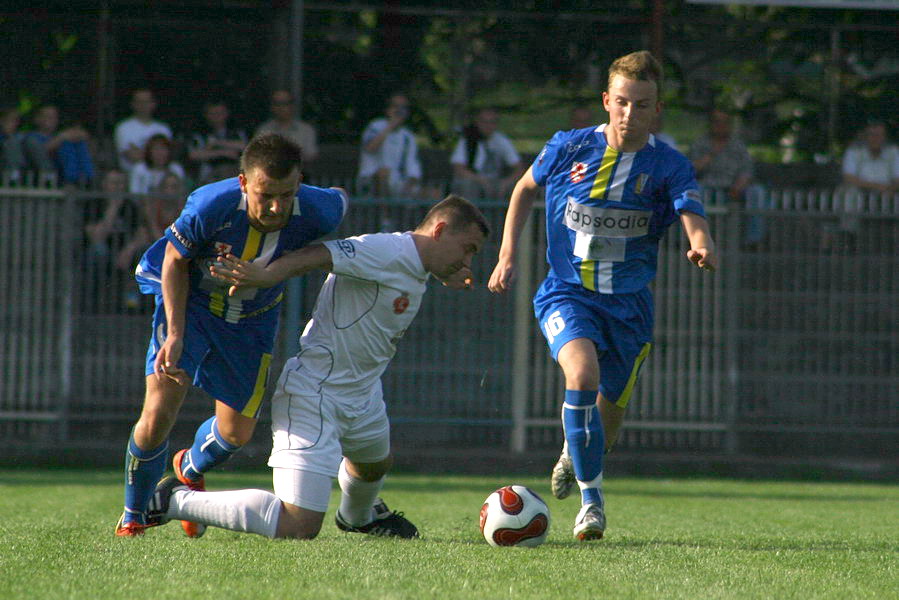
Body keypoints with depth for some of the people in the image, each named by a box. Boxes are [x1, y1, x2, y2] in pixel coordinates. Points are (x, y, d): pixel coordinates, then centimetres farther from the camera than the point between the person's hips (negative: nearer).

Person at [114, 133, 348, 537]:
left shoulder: (316, 212, -27)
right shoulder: (210, 206, -34)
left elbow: (339, 200, -1)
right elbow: (174, 261, -15)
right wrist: (175, 334, -23)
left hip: (253, 319, 3)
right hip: (190, 303, -3)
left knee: (237, 432, 9)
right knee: (158, 416, -18)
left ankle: (190, 469, 47)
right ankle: (133, 519, 8)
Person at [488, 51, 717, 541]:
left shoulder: (669, 166, -8)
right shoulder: (568, 149, -4)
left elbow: (693, 219, -23)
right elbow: (525, 189, 14)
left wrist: (702, 247, -46)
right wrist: (507, 255, 7)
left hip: (629, 302, 2)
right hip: (566, 293, -2)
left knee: (610, 405, 13)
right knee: (582, 377, -28)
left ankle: (574, 459, 50)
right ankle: (591, 499, -17)